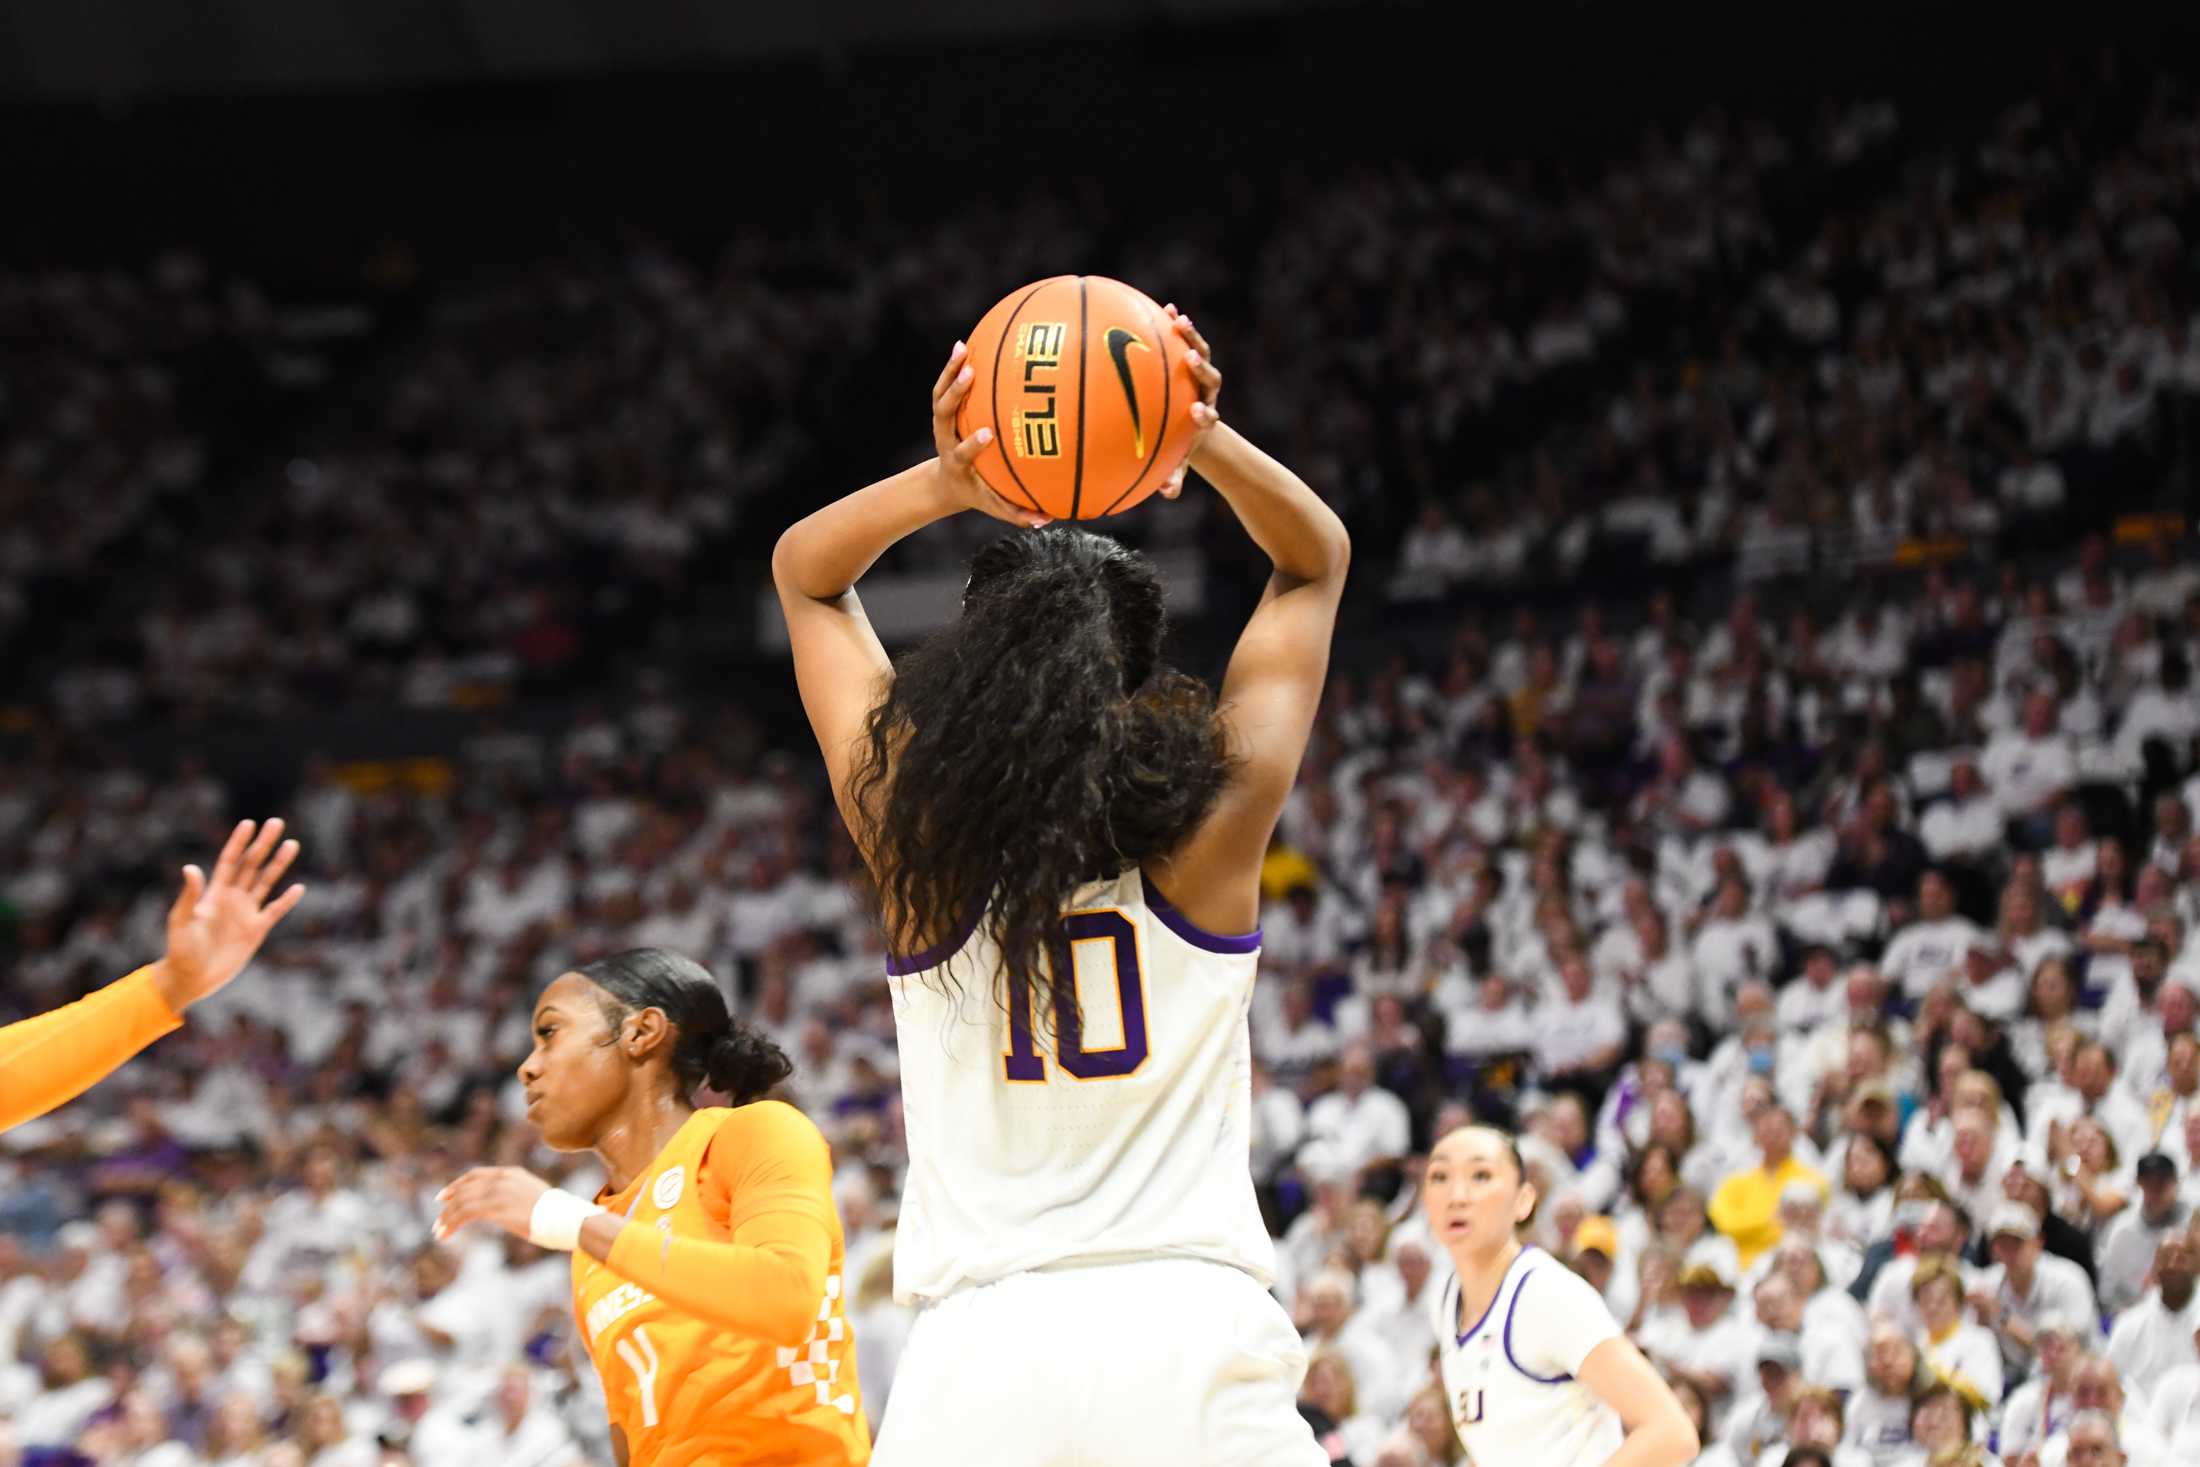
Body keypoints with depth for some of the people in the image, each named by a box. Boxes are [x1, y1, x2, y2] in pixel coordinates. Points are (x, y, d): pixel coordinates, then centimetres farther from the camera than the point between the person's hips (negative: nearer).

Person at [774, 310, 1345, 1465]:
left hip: (983, 1340, 0)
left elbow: (804, 571, 17)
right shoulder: (1211, 816, 0)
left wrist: (944, 487, -1)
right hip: (1190, 1332, 0)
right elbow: (1315, 560, 16)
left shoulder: (914, 833, 2)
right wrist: (1206, 443, -2)